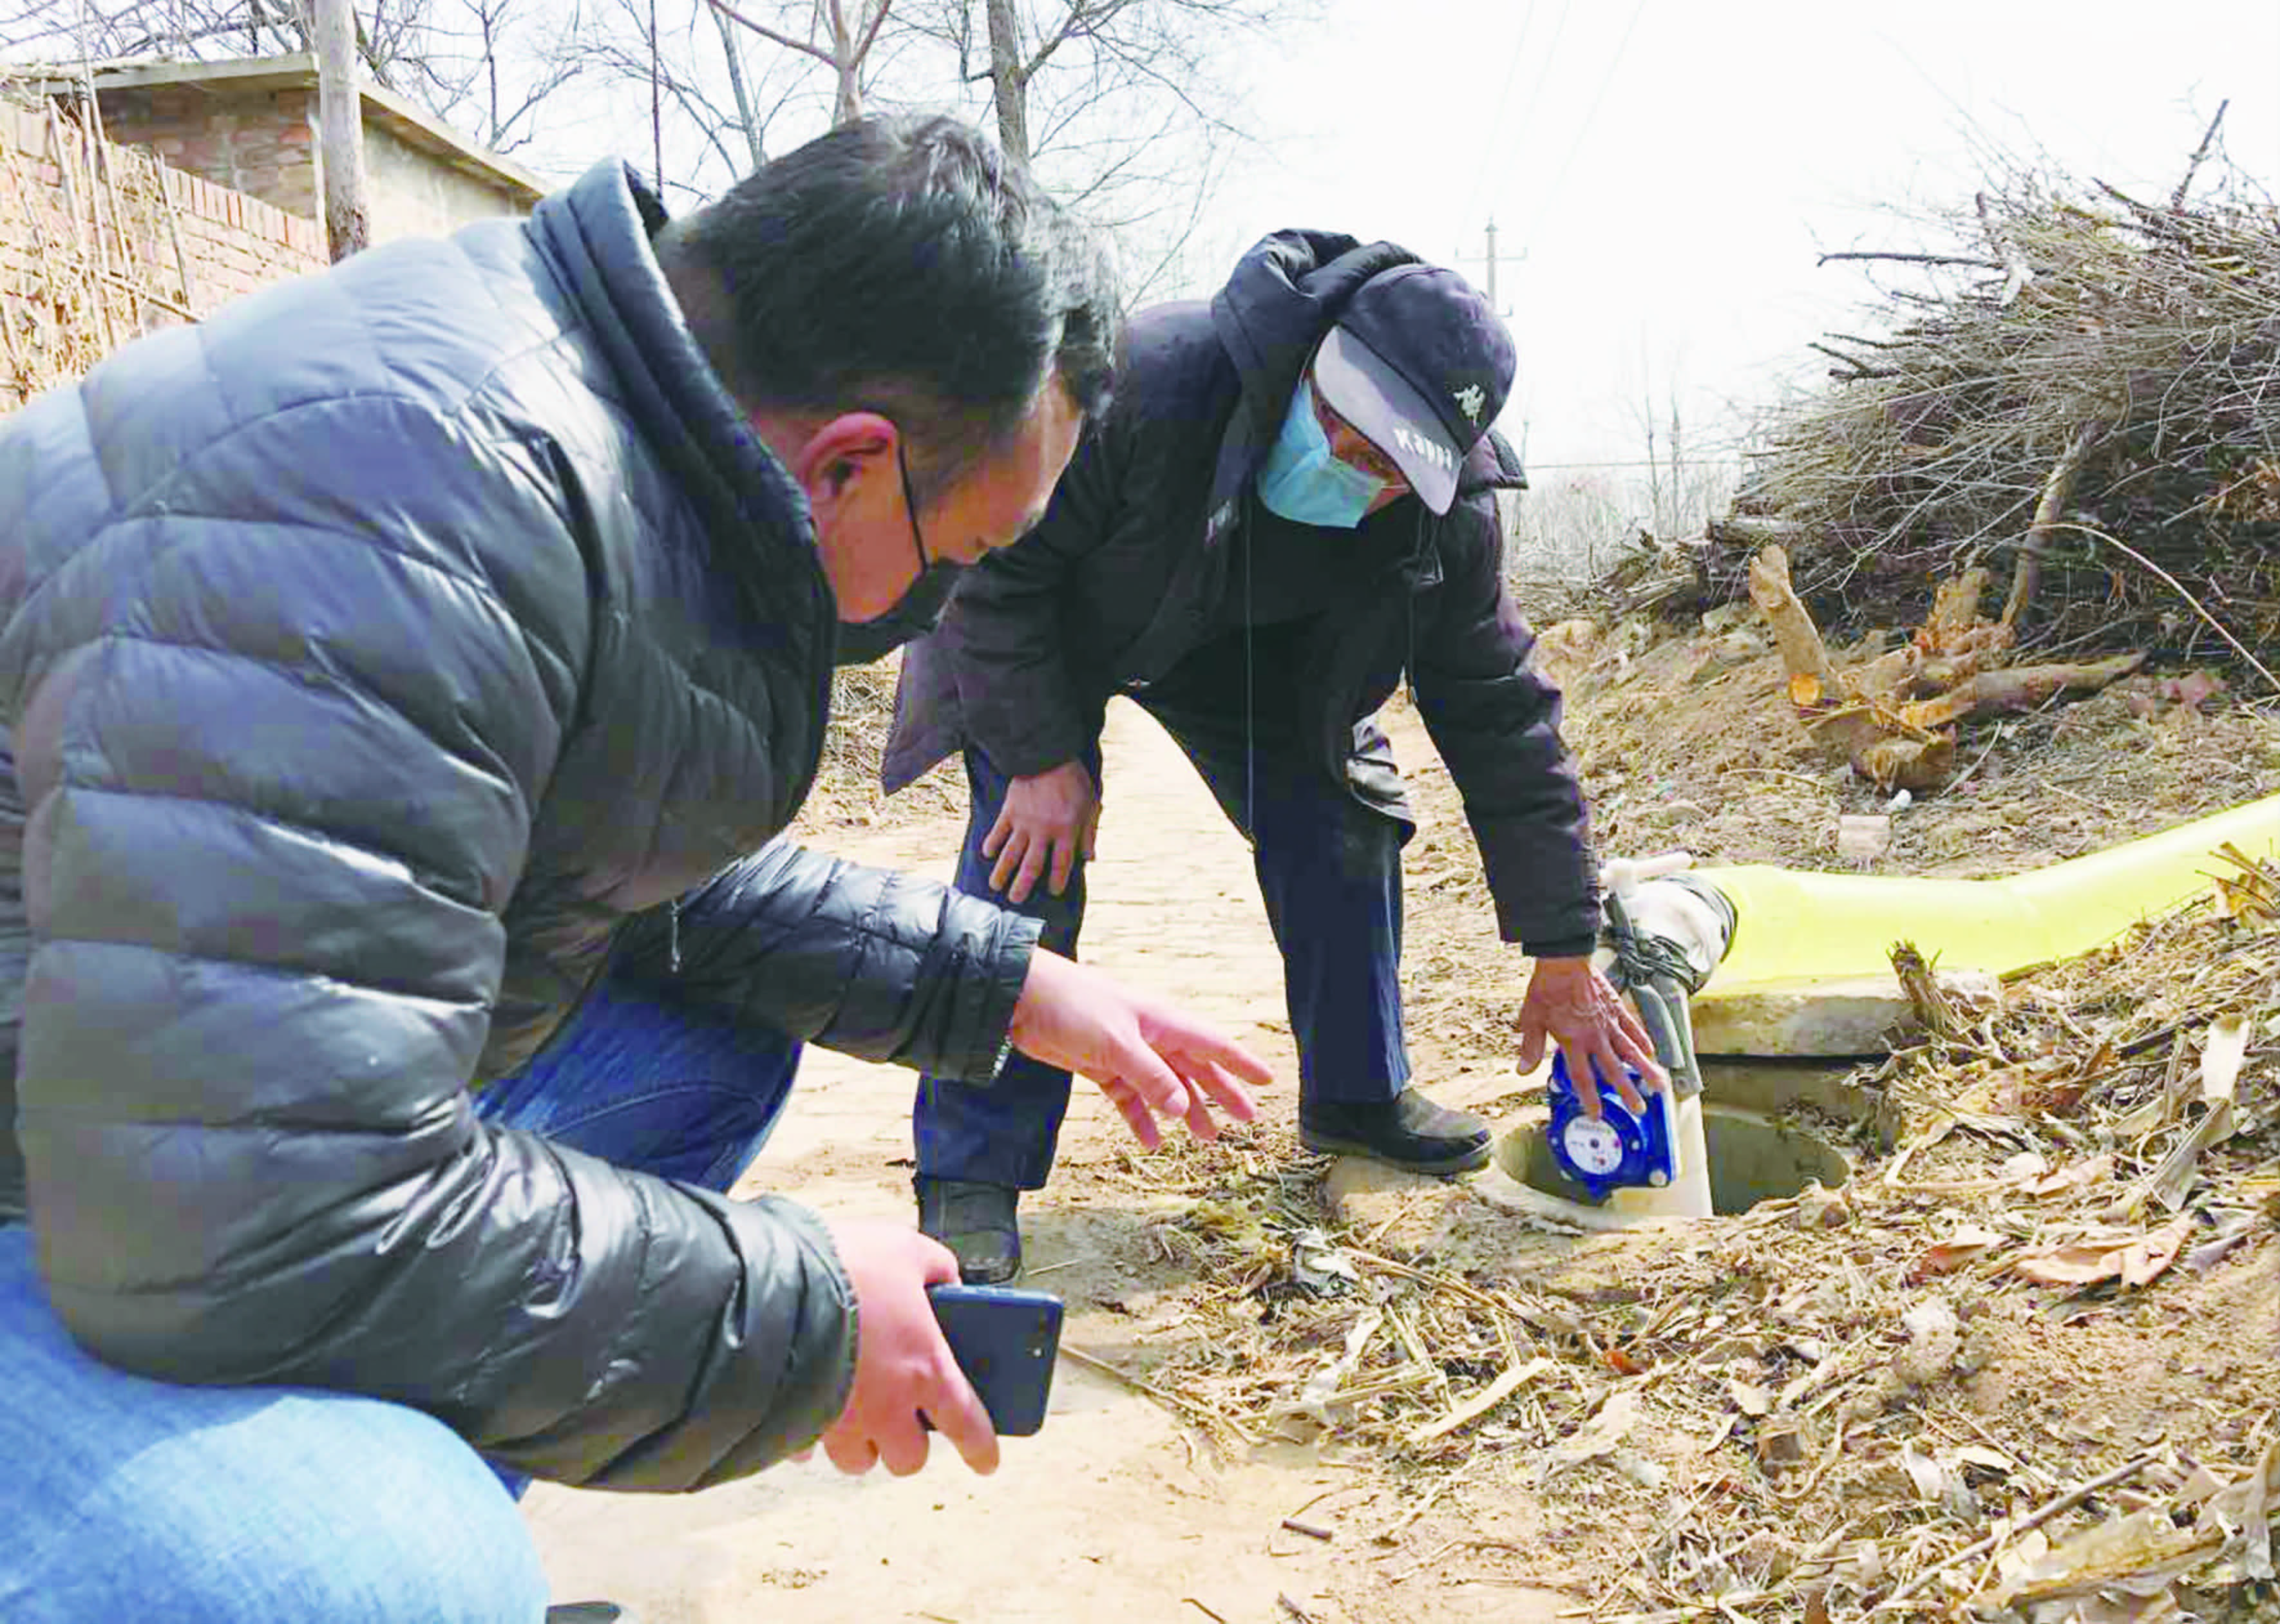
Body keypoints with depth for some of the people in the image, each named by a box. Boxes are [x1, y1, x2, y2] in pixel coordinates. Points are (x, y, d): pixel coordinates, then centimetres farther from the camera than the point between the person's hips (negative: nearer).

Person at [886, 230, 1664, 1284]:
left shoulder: (1445, 516, -26)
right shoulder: (1145, 381, -41)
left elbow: (1499, 716, -18)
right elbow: (993, 566, -29)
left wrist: (1563, 957, -15)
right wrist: (1043, 752, -29)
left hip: (1245, 646, 4)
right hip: (1042, 624, -4)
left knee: (1344, 816, -5)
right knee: (1030, 854, -20)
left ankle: (1357, 1093, 18)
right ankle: (971, 1179, -10)